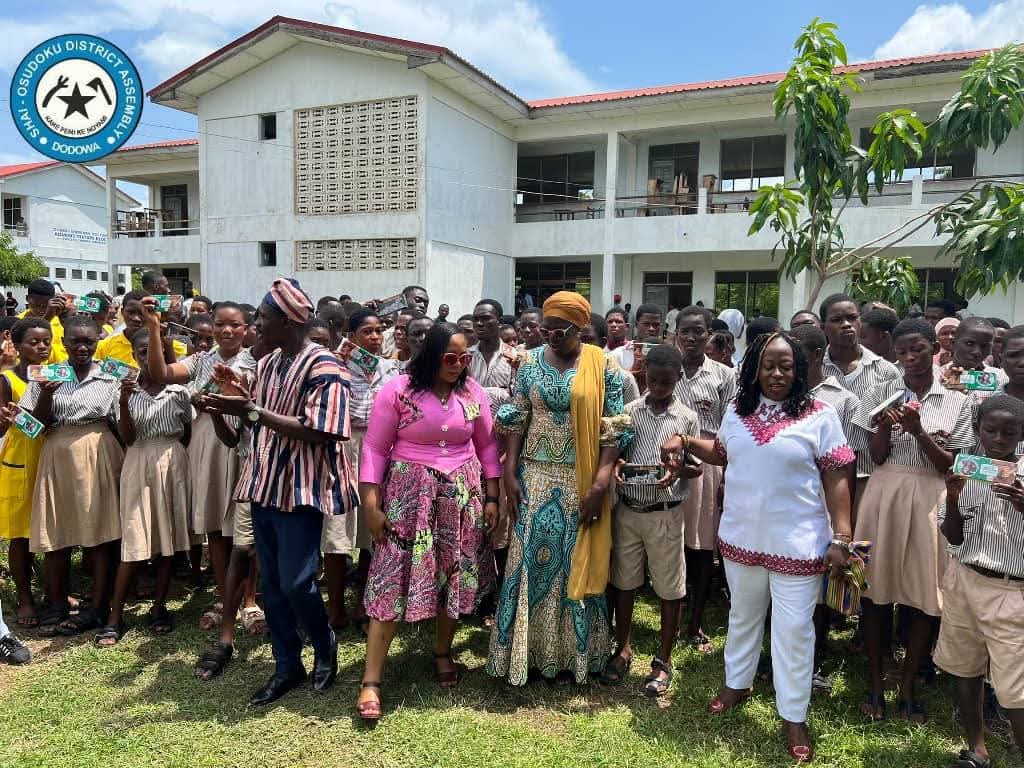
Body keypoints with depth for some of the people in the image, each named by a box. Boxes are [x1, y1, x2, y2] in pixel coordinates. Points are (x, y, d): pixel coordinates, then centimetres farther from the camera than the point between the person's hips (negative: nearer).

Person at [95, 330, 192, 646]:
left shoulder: (179, 391, 2)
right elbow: (128, 438, -7)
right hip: (138, 465, -1)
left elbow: (190, 433, 9)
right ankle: (115, 615, 5)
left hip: (173, 464, 1)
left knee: (167, 537, 5)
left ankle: (159, 607, 16)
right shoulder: (128, 391, 2)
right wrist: (123, 402, -18)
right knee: (133, 540, -4)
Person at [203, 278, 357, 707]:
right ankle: (287, 665, 26)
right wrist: (231, 407, -1)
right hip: (264, 485, 8)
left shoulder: (322, 366, -14)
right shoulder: (267, 364, 12)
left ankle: (325, 645, 24)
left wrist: (254, 411, -21)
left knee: (295, 582, -5)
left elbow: (315, 432, -21)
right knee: (270, 582, 12)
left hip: (301, 488, -8)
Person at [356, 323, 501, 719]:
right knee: (393, 580, -4)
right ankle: (371, 681, 4)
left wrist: (491, 498, 6)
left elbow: (487, 446, 9)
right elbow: (374, 449, -6)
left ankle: (443, 653, 35)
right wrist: (371, 505, -10)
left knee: (456, 576, 11)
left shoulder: (473, 392, 1)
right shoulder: (397, 391, -9)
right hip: (409, 496, -3)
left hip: (462, 497, 4)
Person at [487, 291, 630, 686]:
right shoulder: (531, 362, 3)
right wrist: (510, 474, -3)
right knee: (531, 559, 7)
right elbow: (516, 421, 4)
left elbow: (613, 429, -7)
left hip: (582, 479, -2)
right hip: (536, 476, 2)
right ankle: (530, 647, 23)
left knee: (577, 562, 8)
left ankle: (573, 651, 25)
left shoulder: (602, 365, -5)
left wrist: (600, 483, -14)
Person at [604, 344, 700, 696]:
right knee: (624, 581, 12)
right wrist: (616, 465, -17)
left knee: (669, 588, 7)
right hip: (628, 509, 2)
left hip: (666, 513, -1)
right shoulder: (629, 411, 2)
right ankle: (623, 650, 30)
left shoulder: (687, 418, -1)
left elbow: (696, 467, 2)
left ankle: (663, 659, 23)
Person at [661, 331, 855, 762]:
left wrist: (841, 538, -14)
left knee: (793, 628, 6)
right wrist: (685, 442, 3)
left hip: (797, 543, -4)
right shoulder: (738, 410, 4)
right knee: (743, 615, 21)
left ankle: (794, 716, 23)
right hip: (741, 537, 4)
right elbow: (722, 454, 19)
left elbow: (836, 479, -10)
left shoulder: (819, 416, -9)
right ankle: (737, 684, 42)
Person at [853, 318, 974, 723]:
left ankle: (907, 687, 22)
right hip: (884, 496, 0)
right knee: (876, 590, 4)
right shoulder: (879, 393, 3)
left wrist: (919, 431, -17)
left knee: (923, 597, 5)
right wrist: (886, 425, -20)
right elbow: (876, 456, -1)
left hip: (930, 501, 0)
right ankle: (875, 685, 19)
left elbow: (950, 465, -2)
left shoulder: (957, 402, 3)